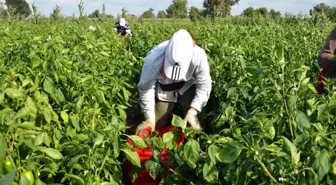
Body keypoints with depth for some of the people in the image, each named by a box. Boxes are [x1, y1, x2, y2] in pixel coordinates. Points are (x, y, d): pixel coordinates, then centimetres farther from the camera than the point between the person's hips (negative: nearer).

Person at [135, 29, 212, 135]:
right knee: (159, 126, 6)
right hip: (163, 90, 0)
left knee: (193, 124, -6)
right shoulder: (153, 59, -38)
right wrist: (150, 118, -23)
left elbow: (204, 86, -25)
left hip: (186, 87, 0)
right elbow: (145, 87, -23)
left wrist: (192, 111, -37)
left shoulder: (198, 56, -38)